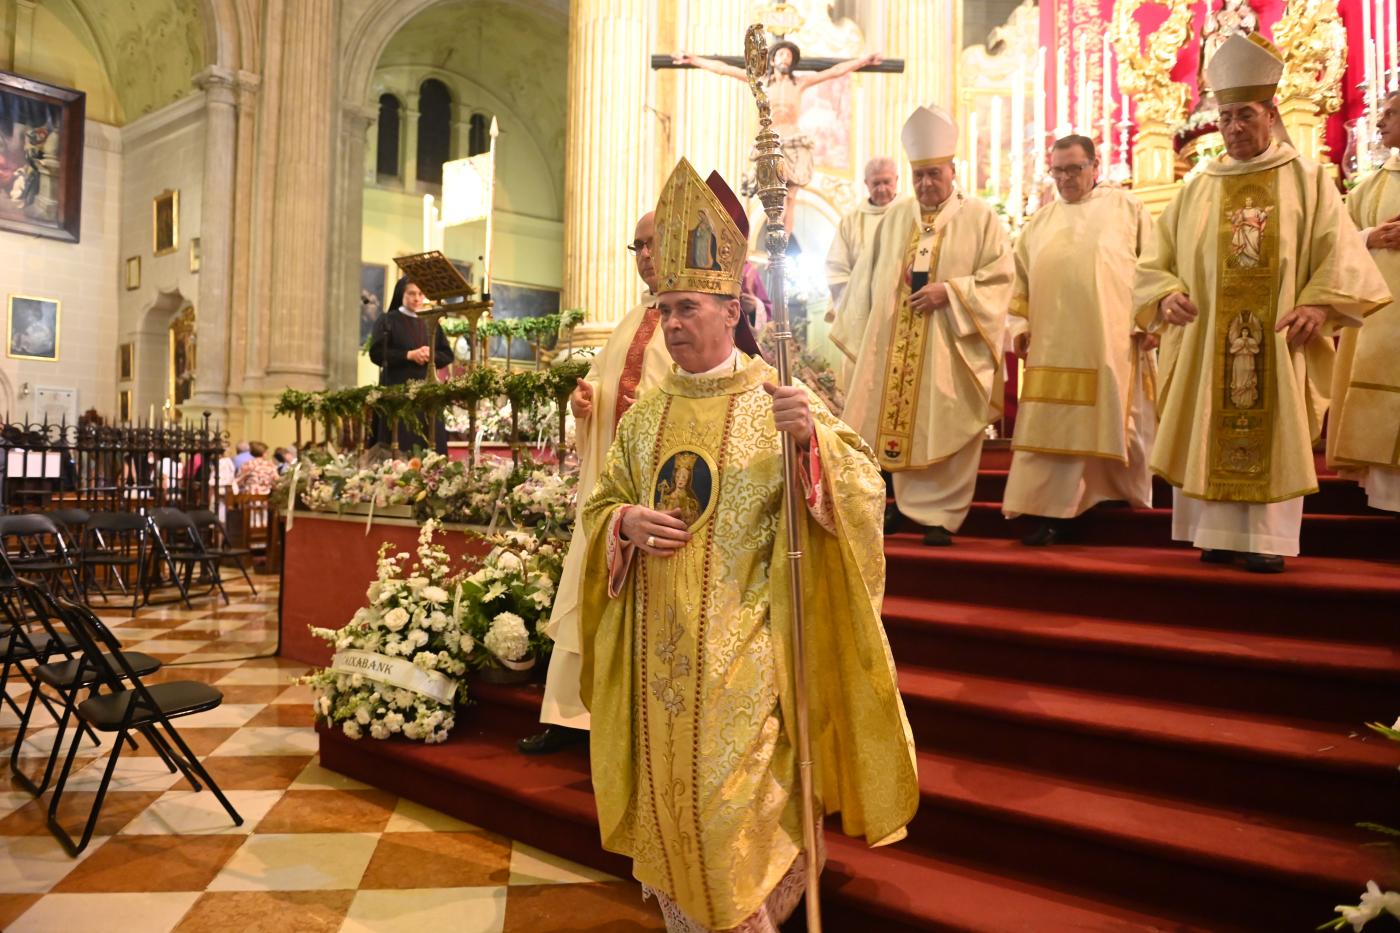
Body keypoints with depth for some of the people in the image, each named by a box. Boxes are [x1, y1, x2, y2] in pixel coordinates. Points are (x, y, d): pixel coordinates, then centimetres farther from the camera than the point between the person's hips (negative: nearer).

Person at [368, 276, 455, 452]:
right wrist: (409, 355, -14)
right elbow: (377, 353, -6)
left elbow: (448, 355, 12)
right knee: (400, 445, -10)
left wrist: (431, 355, -9)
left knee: (431, 446, -2)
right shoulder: (387, 320, 4)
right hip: (396, 390, -4)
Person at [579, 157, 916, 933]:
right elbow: (599, 505, 15)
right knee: (663, 806, 13)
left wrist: (812, 439, -28)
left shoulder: (778, 401, -4)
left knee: (730, 808, 0)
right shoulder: (645, 415, 10)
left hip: (740, 652, -5)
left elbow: (861, 491, -9)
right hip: (657, 651, 5)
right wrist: (626, 523, -7)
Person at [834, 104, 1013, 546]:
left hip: (950, 346, -3)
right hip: (895, 345, 3)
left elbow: (999, 277, -3)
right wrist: (861, 335, 6)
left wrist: (949, 292, -15)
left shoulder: (980, 217, 1)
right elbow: (868, 277, 15)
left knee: (945, 426, -2)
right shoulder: (895, 218, 12)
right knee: (900, 421, 4)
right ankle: (908, 499, 18)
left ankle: (940, 513, 7)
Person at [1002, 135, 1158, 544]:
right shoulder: (1039, 223, 16)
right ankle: (1054, 513, 1)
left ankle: (1130, 503, 19)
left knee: (1117, 426, 3)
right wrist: (1020, 325, 6)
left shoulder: (1127, 209, 8)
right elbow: (1021, 280, 18)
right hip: (1053, 346, 2)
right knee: (1054, 429, -2)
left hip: (1113, 344, -2)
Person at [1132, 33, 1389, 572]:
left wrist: (1320, 304, -16)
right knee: (1210, 434, 0)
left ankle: (1269, 539, 2)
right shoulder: (1197, 190, 11)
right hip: (1205, 340, 2)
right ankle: (1218, 534, 7)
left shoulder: (1307, 180, 7)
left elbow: (1341, 253, 0)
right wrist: (1167, 295, -12)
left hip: (1280, 340, -1)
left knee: (1276, 434, -2)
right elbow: (1156, 260, 8)